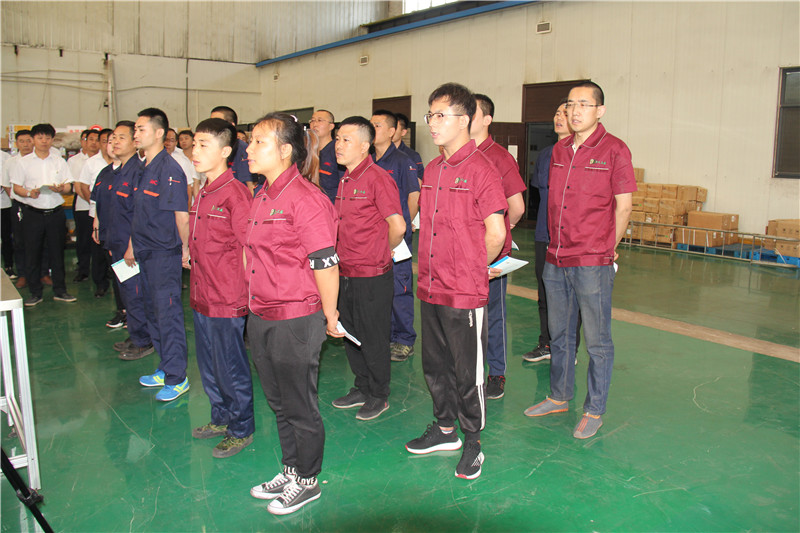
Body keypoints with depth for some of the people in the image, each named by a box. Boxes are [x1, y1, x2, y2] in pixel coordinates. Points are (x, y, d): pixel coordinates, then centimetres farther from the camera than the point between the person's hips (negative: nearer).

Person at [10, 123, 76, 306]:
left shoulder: (59, 161, 10)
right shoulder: (24, 162, 6)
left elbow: (69, 187, 7)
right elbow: (16, 187, 3)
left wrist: (61, 189, -16)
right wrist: (29, 193, -18)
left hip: (56, 213, 1)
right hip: (33, 213, -1)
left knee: (57, 252, 6)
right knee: (33, 253, 2)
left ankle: (60, 290, 16)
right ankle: (35, 293, 12)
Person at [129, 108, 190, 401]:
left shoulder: (169, 169, -15)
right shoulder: (143, 169, 12)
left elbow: (182, 214, -17)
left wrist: (185, 247, -11)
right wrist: (132, 245, 19)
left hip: (165, 253, -9)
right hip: (145, 253, 9)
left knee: (169, 313, -3)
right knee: (152, 312, 15)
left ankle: (177, 379, 6)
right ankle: (166, 368, 28)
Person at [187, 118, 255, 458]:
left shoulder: (235, 193, -16)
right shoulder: (202, 193, 11)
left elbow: (249, 248, -17)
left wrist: (242, 288, -13)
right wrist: (196, 272, 16)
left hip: (227, 299, -9)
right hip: (202, 296, 9)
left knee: (231, 368, 4)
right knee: (208, 365, 20)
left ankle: (241, 430, 21)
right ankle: (220, 418, 38)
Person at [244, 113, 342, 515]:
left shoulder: (305, 198, -18)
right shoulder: (261, 198, 11)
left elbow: (325, 264, -19)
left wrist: (330, 316, -13)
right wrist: (255, 305, 20)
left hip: (296, 321, -9)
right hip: (260, 318, 9)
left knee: (300, 406, 8)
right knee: (278, 402, 21)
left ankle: (307, 481, 28)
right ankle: (290, 471, 40)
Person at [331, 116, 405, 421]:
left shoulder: (377, 178, -15)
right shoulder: (345, 180, 12)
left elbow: (397, 226, -20)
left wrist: (383, 253, -4)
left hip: (372, 275, -9)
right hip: (347, 273, 9)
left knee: (373, 338, 5)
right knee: (350, 335, 18)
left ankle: (379, 396, 22)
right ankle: (362, 389, 34)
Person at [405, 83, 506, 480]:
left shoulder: (480, 169, -12)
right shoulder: (432, 170, 11)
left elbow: (495, 233, -14)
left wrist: (471, 268, -1)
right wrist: (429, 270, 12)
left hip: (465, 294, -7)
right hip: (430, 288, 7)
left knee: (468, 372, 6)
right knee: (435, 365, 18)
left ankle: (472, 443, 24)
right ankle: (445, 429, 36)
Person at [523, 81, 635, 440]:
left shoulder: (614, 150, -7)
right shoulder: (559, 150, 11)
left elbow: (623, 207, -4)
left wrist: (606, 249, 0)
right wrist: (557, 246, 12)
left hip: (593, 263, -6)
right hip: (555, 259, 6)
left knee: (597, 341, 4)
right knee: (559, 334, 17)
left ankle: (594, 410, 19)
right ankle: (559, 397, 33)